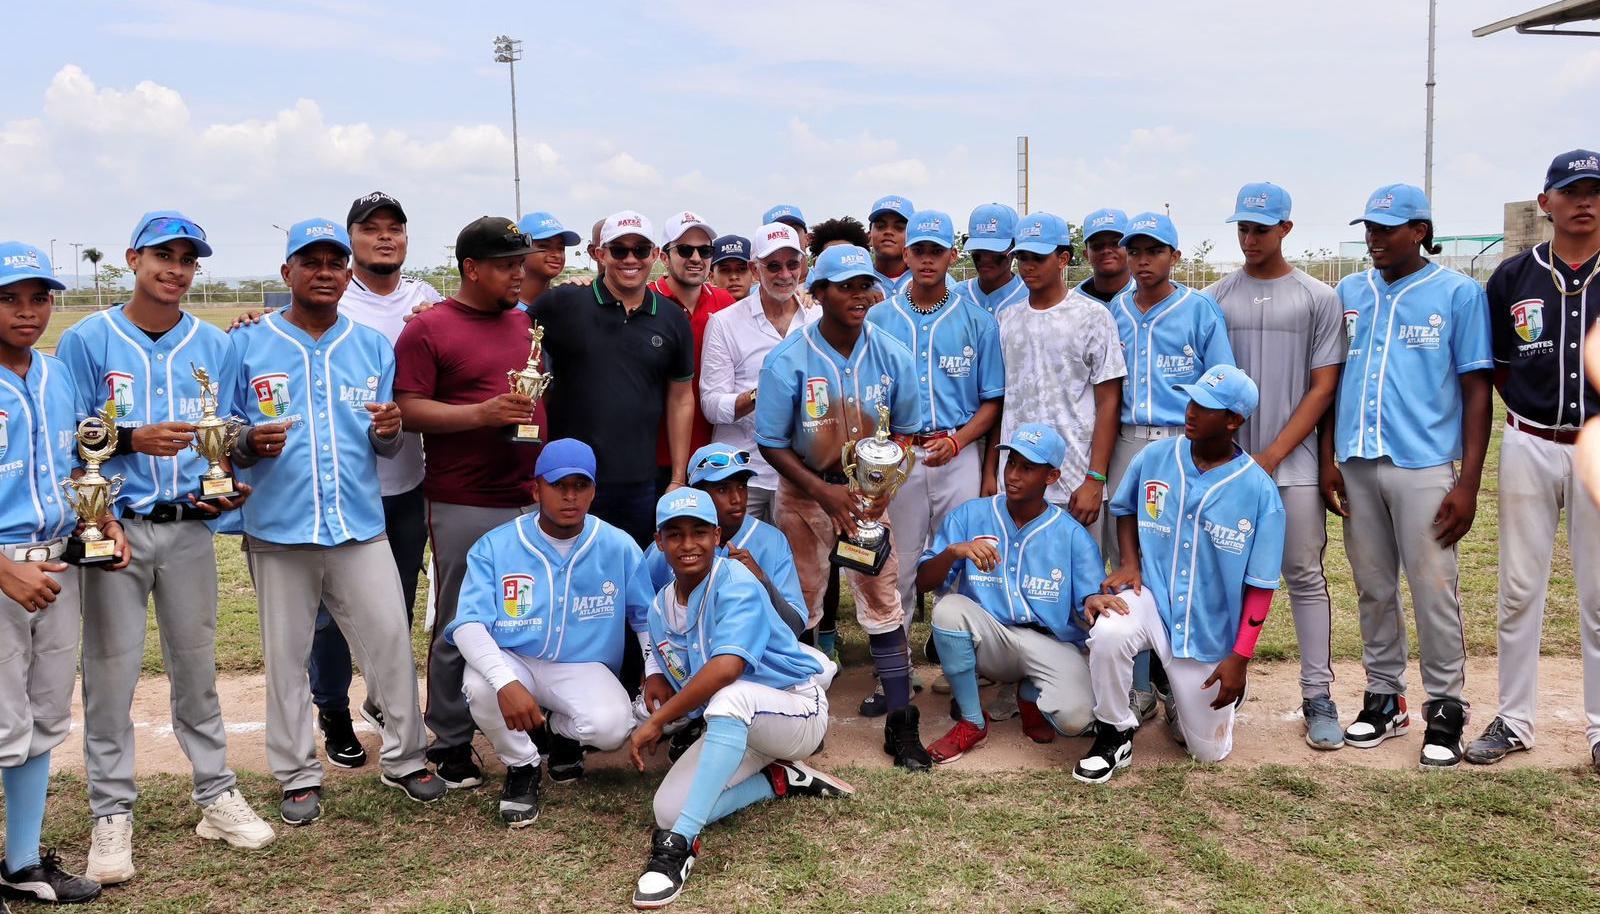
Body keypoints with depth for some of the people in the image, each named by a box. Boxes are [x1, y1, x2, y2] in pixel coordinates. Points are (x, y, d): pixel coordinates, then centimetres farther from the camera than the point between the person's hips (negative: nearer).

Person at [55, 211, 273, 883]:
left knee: (196, 666, 11)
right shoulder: (87, 341, -1)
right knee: (110, 674, 0)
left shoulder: (213, 346, 8)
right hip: (114, 528, -2)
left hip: (188, 527, 3)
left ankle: (216, 796, 21)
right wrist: (133, 440, -17)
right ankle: (112, 815, 12)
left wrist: (227, 488, -7)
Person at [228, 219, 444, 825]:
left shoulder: (373, 347, 10)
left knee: (390, 639, 2)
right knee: (286, 656, 7)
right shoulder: (248, 345, 2)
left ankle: (404, 758, 18)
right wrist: (250, 444, -19)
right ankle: (299, 776, 21)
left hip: (360, 526, 1)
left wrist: (388, 430, -12)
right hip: (278, 530, -1)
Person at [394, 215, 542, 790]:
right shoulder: (428, 330, -4)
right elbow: (408, 409, -10)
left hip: (532, 500, 6)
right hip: (464, 508, -5)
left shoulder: (529, 324, 15)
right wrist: (483, 413, -20)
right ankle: (451, 745, 16)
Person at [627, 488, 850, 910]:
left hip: (798, 710, -7)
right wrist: (656, 679, -13)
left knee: (729, 696, -40)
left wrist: (656, 721, -32)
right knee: (668, 809, -13)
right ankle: (778, 778, 8)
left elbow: (726, 667, -36)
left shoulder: (736, 585, -21)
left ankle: (679, 842, -38)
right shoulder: (659, 610, 4)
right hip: (736, 729, 8)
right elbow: (667, 670, 11)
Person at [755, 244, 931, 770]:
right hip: (805, 492, -1)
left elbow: (904, 431, 5)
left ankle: (900, 723, 10)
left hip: (869, 490, 2)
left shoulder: (893, 357, -8)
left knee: (884, 603, 0)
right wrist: (825, 493, -18)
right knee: (799, 605, 7)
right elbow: (772, 443, -10)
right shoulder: (788, 361, -15)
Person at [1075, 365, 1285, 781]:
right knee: (1108, 632, -35)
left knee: (1210, 751, 8)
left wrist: (1240, 658, -11)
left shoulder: (1259, 491, -13)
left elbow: (1260, 585, -8)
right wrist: (1129, 562, -3)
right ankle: (1114, 736, -10)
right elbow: (1124, 508, 15)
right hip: (1151, 595, 1)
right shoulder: (1154, 458, -5)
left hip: (1211, 630, -1)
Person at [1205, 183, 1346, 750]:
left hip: (1294, 464, -1)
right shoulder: (1214, 299, 9)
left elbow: (1324, 387, -1)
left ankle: (1318, 697, 7)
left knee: (1305, 576, 1)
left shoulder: (1318, 299, 4)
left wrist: (1273, 454, -9)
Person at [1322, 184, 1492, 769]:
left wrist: (1468, 482, -8)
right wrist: (1328, 459, 6)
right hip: (1356, 465, 4)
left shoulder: (1459, 294, 0)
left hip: (1423, 467, -4)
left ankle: (1445, 708, 12)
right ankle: (1383, 697, 24)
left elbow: (1476, 389, -2)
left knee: (1433, 591, -2)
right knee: (1373, 589, 11)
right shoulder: (1349, 293, 12)